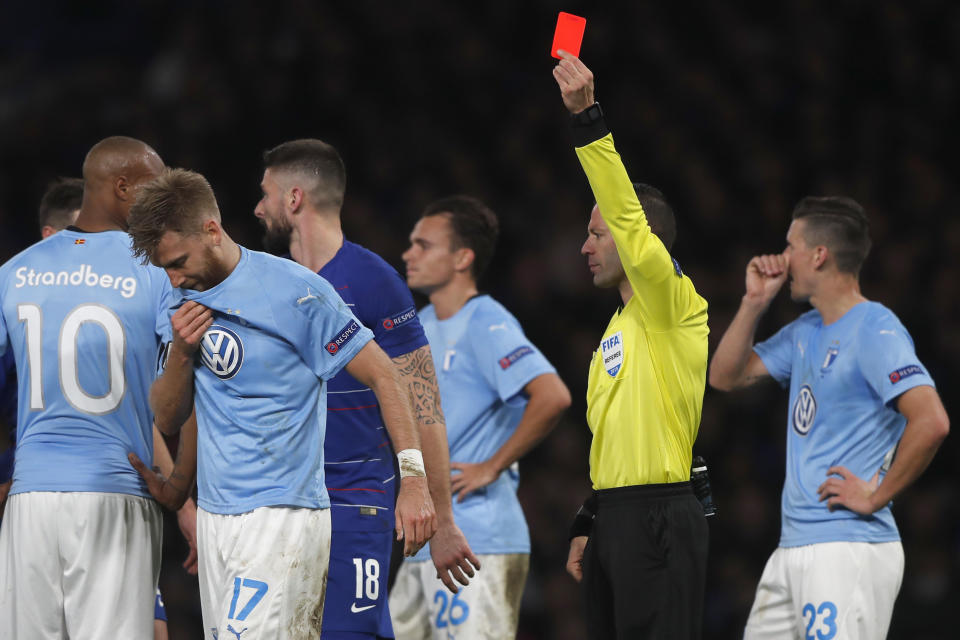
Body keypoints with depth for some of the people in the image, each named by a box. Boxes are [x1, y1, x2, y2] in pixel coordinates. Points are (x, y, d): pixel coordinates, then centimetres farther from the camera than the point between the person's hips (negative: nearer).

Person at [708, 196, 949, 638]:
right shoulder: (806, 332, 17)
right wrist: (755, 302, 10)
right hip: (793, 548, 10)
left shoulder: (875, 331, -13)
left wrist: (876, 497, -18)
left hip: (848, 551, -10)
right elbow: (726, 377, 21)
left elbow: (931, 422, -24)